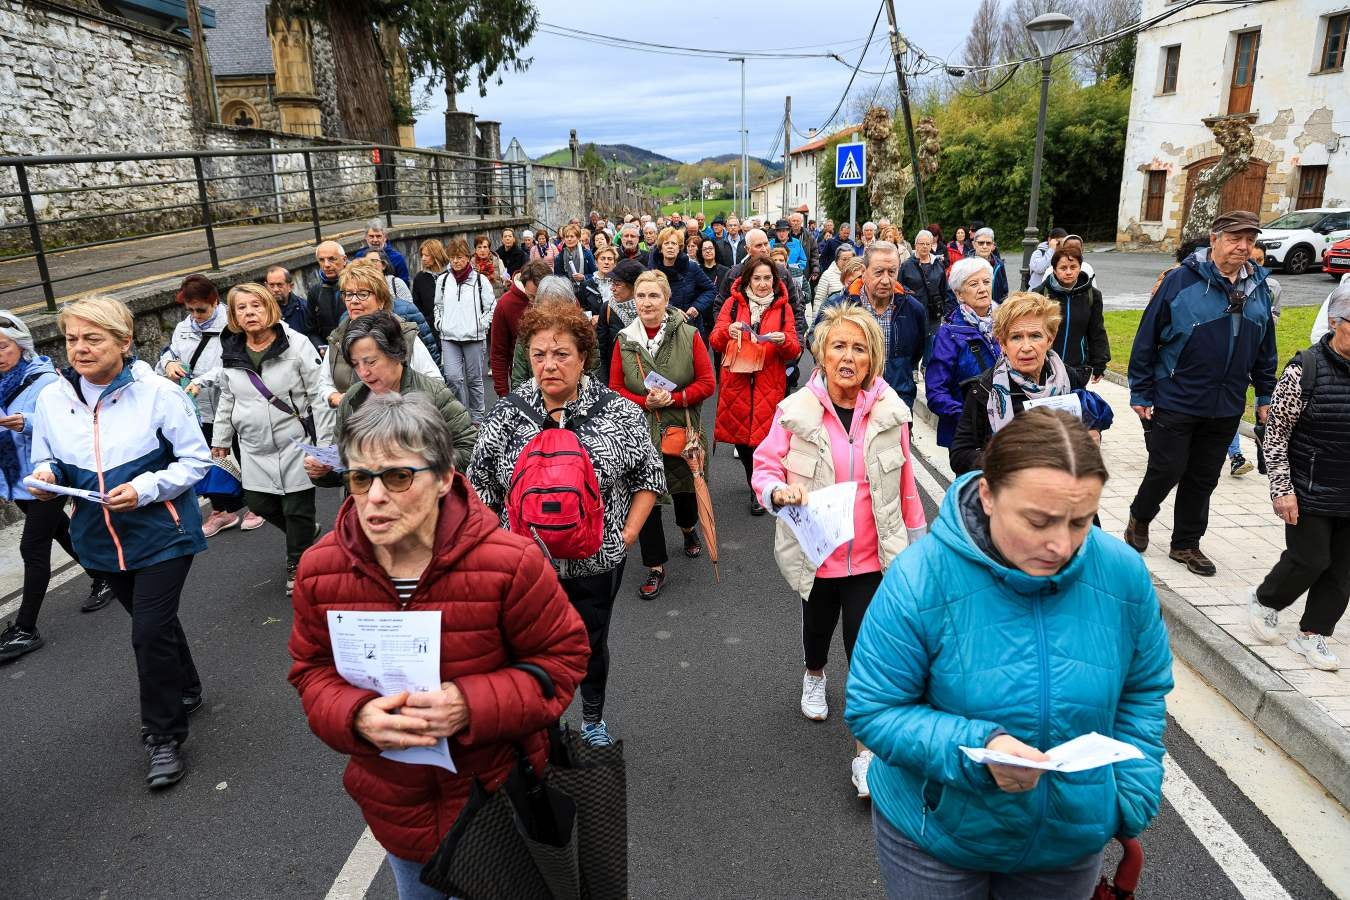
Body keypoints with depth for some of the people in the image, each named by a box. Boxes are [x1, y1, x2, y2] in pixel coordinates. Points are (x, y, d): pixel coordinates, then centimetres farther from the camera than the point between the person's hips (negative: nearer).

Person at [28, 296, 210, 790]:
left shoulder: (158, 392, -14)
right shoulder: (52, 398, -1)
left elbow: (196, 460, -10)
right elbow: (48, 461, 12)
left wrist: (145, 488, -22)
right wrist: (46, 476, -11)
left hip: (161, 534, -5)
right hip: (101, 540, 5)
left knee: (150, 631, -8)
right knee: (154, 621, 21)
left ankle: (164, 736, 9)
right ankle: (185, 691, 45)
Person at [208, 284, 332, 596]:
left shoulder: (296, 345, -12)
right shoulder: (230, 353, 4)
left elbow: (319, 395, -11)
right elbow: (227, 400, 17)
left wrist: (324, 444, -12)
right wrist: (220, 439, 19)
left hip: (296, 442, -5)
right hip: (255, 447, 5)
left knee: (297, 507, 3)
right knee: (258, 501, 10)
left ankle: (297, 564, 23)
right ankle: (306, 532, 37)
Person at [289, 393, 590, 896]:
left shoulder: (510, 562, -25)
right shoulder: (320, 569, -13)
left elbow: (561, 658, -15)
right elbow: (311, 671, -1)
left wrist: (471, 706, -29)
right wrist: (356, 716, -23)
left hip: (495, 798, -3)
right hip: (394, 807, 3)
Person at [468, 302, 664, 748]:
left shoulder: (618, 412, -9)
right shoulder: (506, 415, -7)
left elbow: (650, 476, -1)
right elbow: (481, 486, 1)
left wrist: (627, 534, -6)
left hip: (597, 562, 0)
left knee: (592, 644, 20)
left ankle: (593, 719, 47)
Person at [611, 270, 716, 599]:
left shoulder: (688, 335, -7)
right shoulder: (624, 339, -2)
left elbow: (707, 383, -6)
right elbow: (615, 390, 1)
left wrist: (672, 398, -17)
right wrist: (646, 402, -15)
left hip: (682, 430, 0)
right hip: (640, 433, 1)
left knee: (685, 488, 18)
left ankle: (689, 529, 53)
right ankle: (656, 569, 15)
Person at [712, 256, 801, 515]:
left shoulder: (783, 308, 6)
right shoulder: (733, 303, 5)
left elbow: (794, 351, 4)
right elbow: (715, 342, -1)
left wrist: (784, 341, -19)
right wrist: (727, 332, -23)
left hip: (769, 385, -1)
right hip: (736, 381, 1)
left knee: (762, 434, -6)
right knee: (739, 434, 5)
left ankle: (758, 489, 12)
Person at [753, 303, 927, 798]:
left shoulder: (890, 411, -8)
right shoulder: (796, 411, -14)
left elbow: (905, 481, 3)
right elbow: (765, 466, -6)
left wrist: (916, 535, 10)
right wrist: (779, 490, -29)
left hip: (873, 555, -1)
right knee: (818, 623, 25)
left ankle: (866, 753, 11)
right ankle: (814, 675, 60)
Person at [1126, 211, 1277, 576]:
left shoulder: (1258, 287, 7)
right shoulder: (1181, 280, -10)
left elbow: (1265, 348, 15)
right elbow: (1146, 339, -10)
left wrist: (1265, 396, 13)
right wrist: (1140, 394, -10)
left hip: (1225, 409, 5)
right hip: (1174, 402, -5)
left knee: (1203, 478, 12)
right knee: (1167, 470, 1)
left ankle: (1186, 544, 26)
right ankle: (1139, 518, 29)